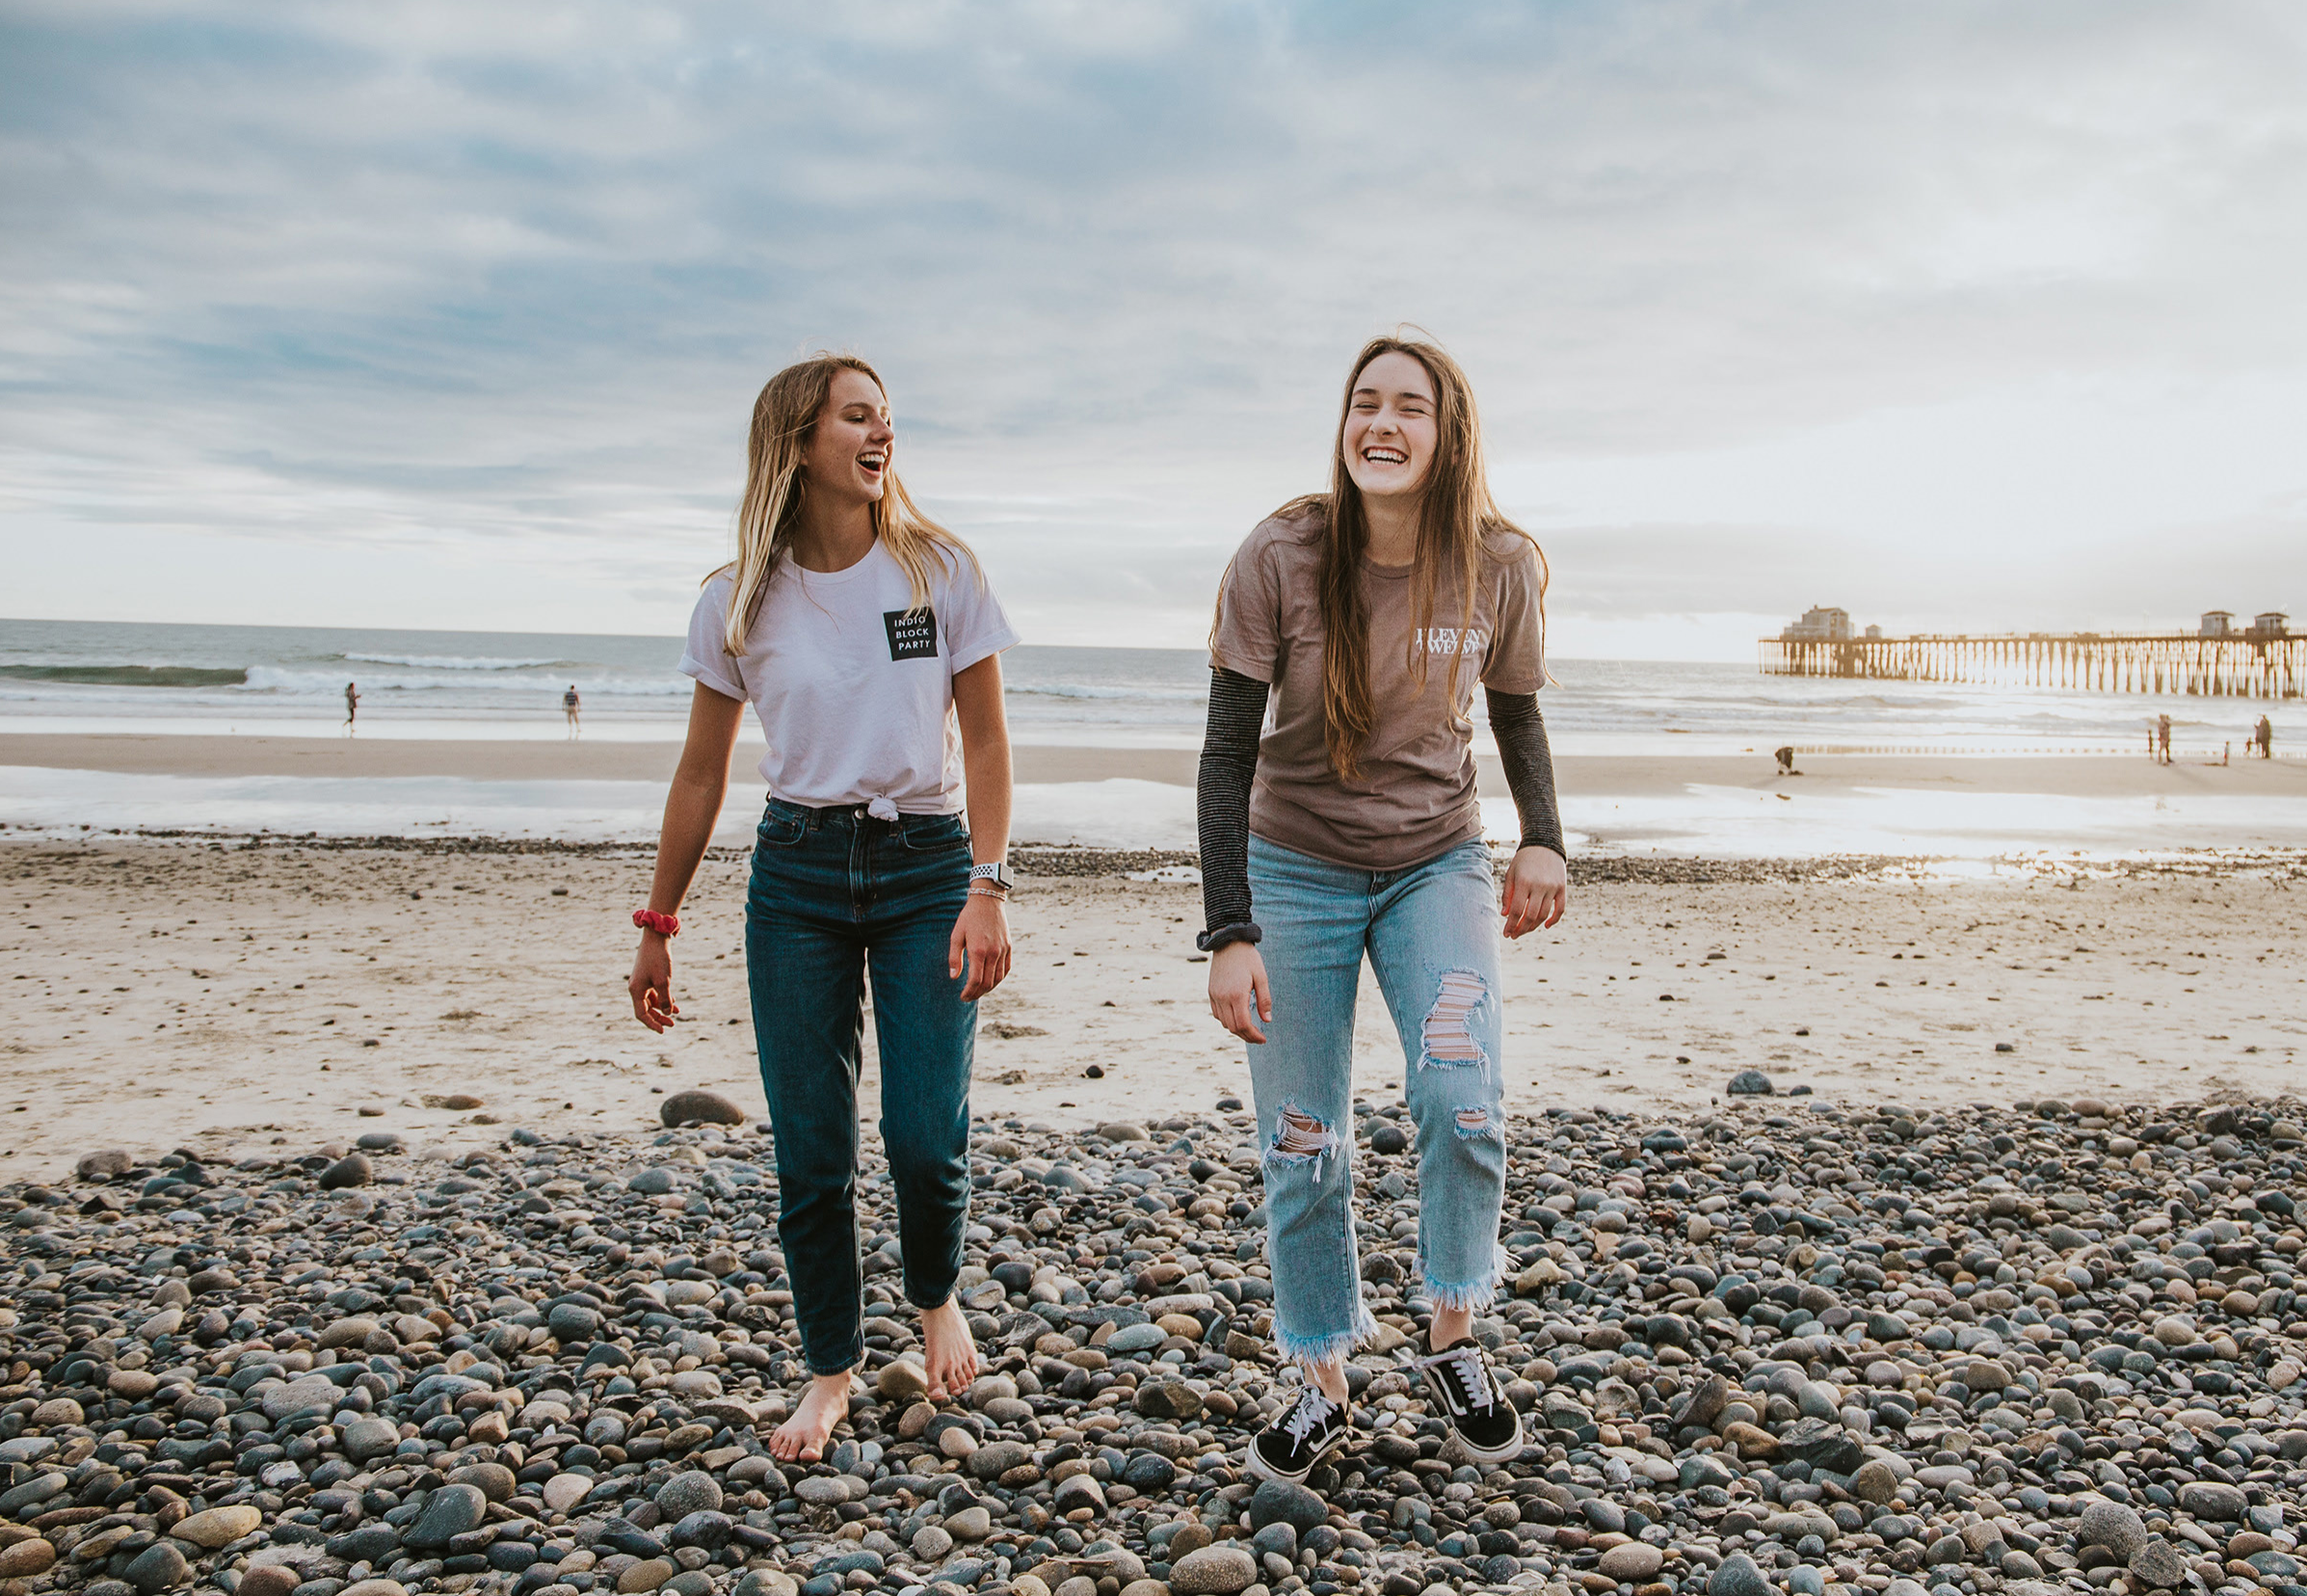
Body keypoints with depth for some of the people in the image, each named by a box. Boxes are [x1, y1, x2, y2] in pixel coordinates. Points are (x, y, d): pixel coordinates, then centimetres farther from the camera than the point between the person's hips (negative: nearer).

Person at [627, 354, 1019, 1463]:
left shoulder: (941, 571, -2)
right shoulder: (738, 604, 1)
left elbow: (984, 741, 0)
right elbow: (702, 775, 8)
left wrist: (987, 889, -10)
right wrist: (657, 927, 10)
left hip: (927, 868, -1)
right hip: (796, 876, 1)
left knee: (926, 1142, -7)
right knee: (810, 1155, 3)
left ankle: (935, 1296, 26)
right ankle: (831, 1372, 23)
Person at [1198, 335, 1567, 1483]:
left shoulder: (1500, 569, -10)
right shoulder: (1281, 558, -17)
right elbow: (1228, 751, -14)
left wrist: (1543, 839, -8)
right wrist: (1230, 933, -20)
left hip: (1437, 868, 1)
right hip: (1296, 871, -1)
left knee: (1463, 1104, -19)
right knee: (1302, 1149, 2)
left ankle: (1452, 1338, 7)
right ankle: (1322, 1384, 22)